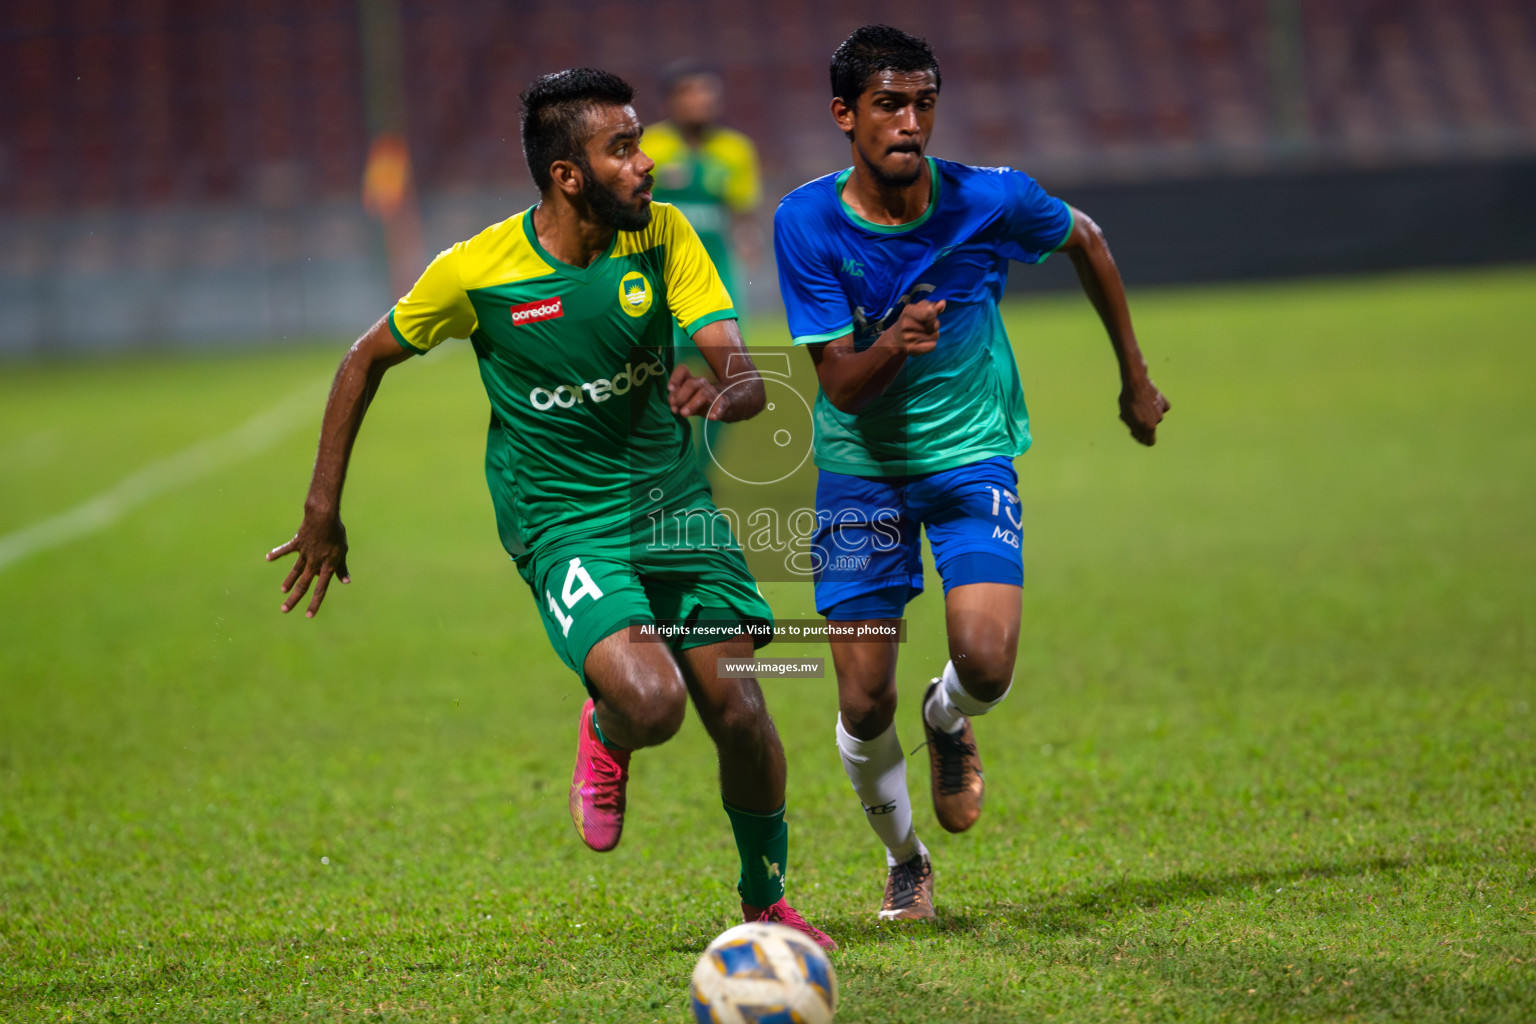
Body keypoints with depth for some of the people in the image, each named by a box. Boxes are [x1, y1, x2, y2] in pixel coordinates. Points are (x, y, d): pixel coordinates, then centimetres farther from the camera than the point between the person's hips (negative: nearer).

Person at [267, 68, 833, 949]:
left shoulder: (663, 235, -7)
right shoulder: (475, 272, -13)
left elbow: (747, 379, -13)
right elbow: (367, 361, 4)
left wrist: (720, 396, -38)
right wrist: (323, 510, 5)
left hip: (672, 497, 3)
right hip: (561, 521, -3)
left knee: (738, 710, -6)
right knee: (650, 700, -27)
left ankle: (767, 902, 20)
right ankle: (605, 735, 12)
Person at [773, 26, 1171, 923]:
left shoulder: (991, 200, -15)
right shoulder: (807, 223, -16)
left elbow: (1086, 242, 8)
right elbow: (841, 383, -16)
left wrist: (1135, 378, 15)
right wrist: (891, 347, -39)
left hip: (972, 453, 0)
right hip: (861, 467, 0)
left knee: (986, 665, -22)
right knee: (865, 704, -3)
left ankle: (949, 720, 17)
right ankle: (905, 864, 26)